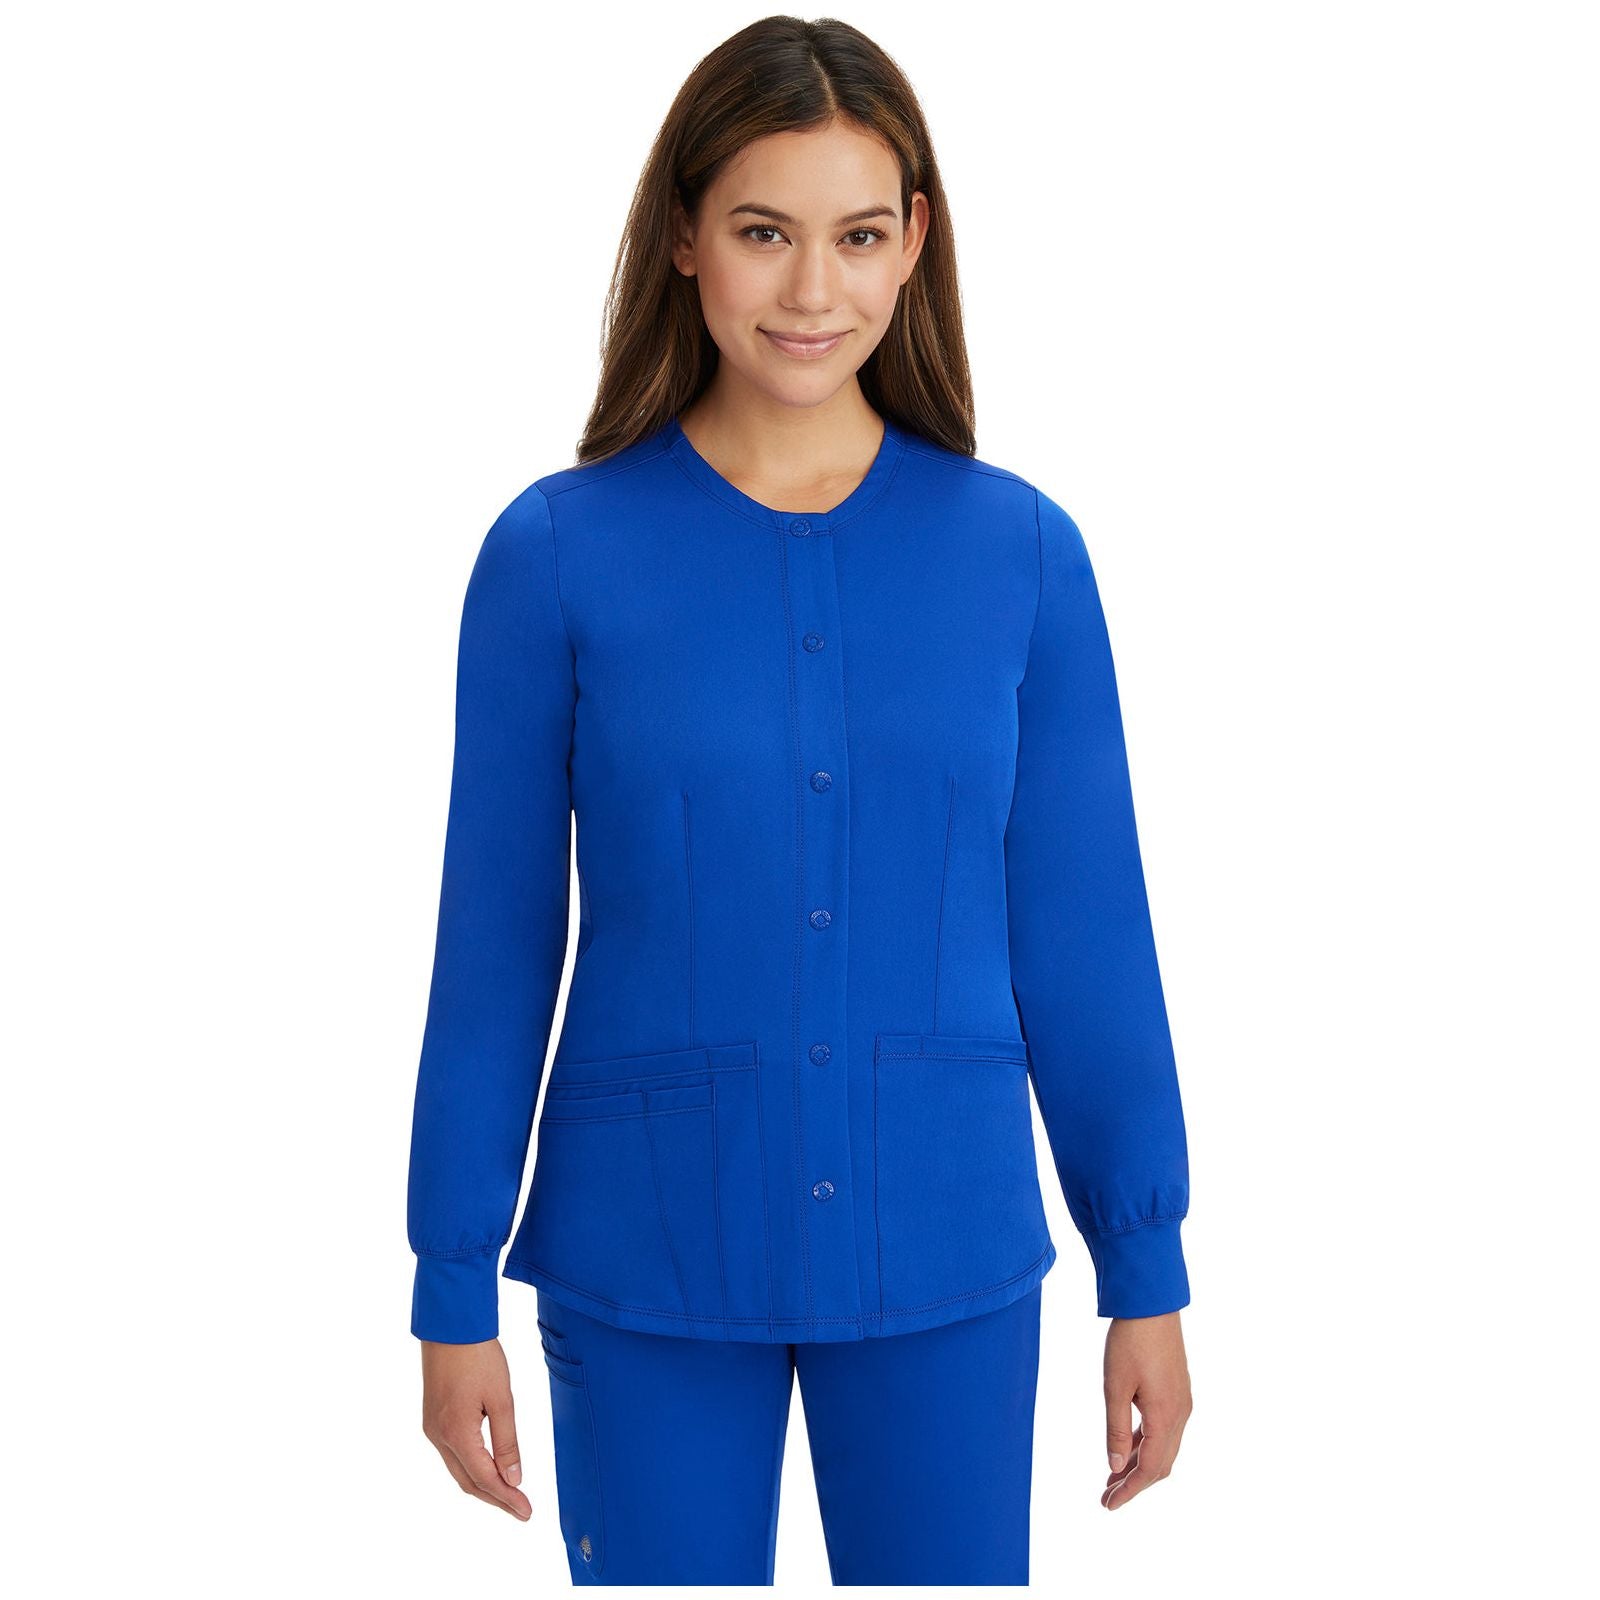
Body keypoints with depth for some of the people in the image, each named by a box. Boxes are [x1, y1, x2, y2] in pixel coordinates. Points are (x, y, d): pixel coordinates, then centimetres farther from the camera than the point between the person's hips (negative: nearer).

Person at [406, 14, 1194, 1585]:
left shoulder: (1020, 552, -2)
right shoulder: (558, 553, -6)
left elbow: (1081, 924, 3)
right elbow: (494, 941, -1)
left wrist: (1147, 1272, 5)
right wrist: (453, 1285, 1)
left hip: (947, 1265, 1)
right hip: (645, 1267, -1)